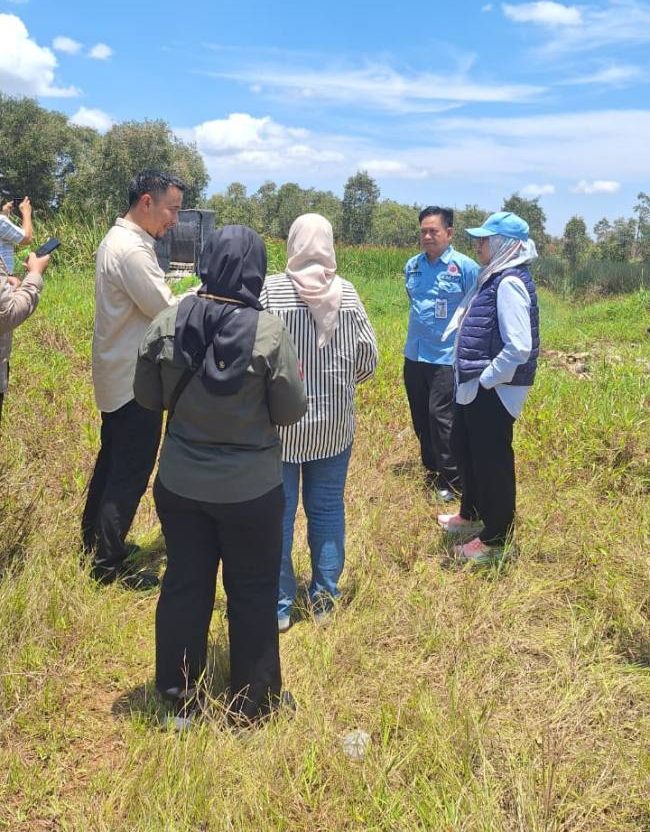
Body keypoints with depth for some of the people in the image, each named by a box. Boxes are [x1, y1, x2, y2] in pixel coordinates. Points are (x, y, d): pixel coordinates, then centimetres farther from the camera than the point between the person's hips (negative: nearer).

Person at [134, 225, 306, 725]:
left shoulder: (168, 323, -8)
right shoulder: (268, 331, -18)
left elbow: (148, 396, 3)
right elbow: (290, 411, -11)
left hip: (179, 482, 3)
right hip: (250, 489, -3)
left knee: (183, 584, 18)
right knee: (252, 593, 14)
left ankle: (177, 692, 34)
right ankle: (255, 702, 30)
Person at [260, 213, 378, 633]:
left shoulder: (272, 289, -11)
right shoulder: (348, 292, -3)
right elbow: (368, 360, -1)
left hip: (281, 422, -2)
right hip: (334, 424, 3)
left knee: (278, 513, 9)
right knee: (328, 509, 15)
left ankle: (279, 604, 18)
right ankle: (325, 595, 26)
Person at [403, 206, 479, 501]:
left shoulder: (465, 267, -10)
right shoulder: (412, 266, 7)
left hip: (446, 357, -6)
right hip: (414, 355, 6)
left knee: (441, 417, -8)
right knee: (420, 418, 13)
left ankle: (451, 480, 6)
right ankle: (432, 470, 29)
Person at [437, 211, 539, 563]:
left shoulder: (510, 284, -20)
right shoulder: (494, 278, 11)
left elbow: (519, 347, -28)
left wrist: (485, 380, -19)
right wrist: (473, 379, 14)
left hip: (492, 392, -11)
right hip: (475, 389, 11)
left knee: (492, 462, 2)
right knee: (465, 449, 24)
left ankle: (494, 540, 18)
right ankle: (471, 514, 45)